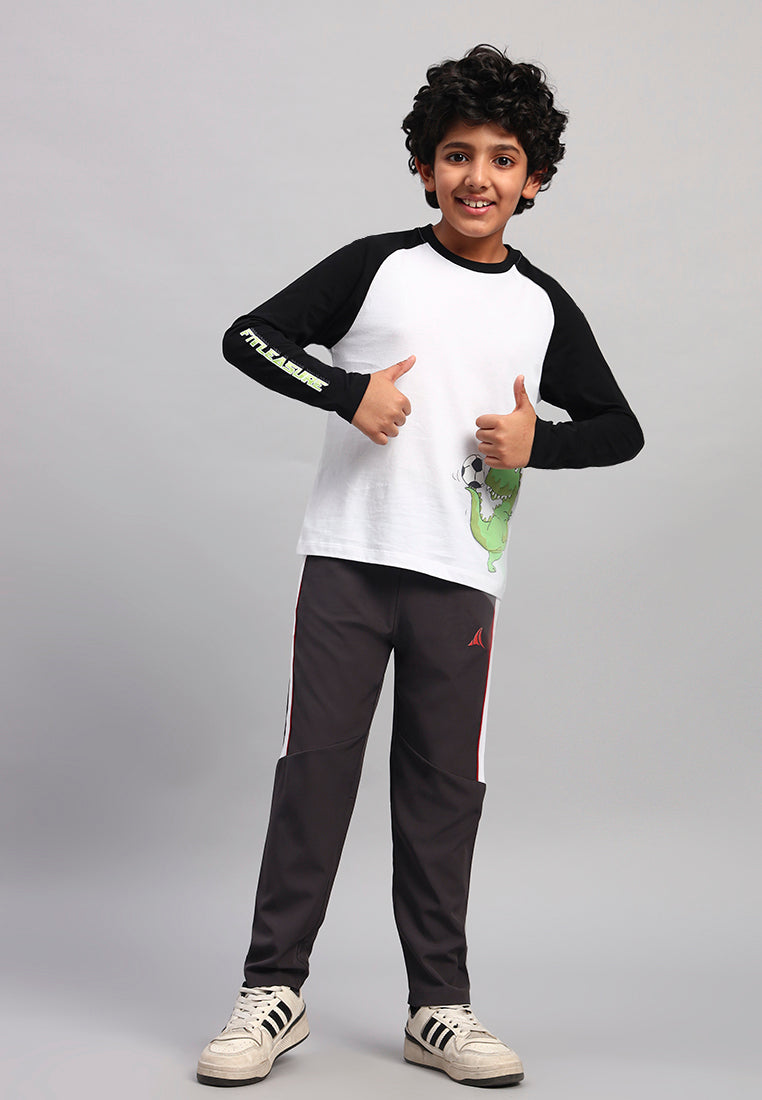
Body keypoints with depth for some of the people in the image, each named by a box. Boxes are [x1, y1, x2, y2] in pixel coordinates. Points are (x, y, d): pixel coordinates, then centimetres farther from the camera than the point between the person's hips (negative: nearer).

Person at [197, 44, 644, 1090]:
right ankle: (275, 991, 11)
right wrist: (348, 394, -13)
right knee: (315, 767, -1)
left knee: (444, 789, 5)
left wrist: (535, 444, -6)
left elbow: (621, 429, 13)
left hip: (463, 578, 2)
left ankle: (439, 1007, 16)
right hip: (347, 559, -1)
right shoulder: (376, 267, 3)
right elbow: (248, 336, 1)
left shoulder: (544, 307, 9)